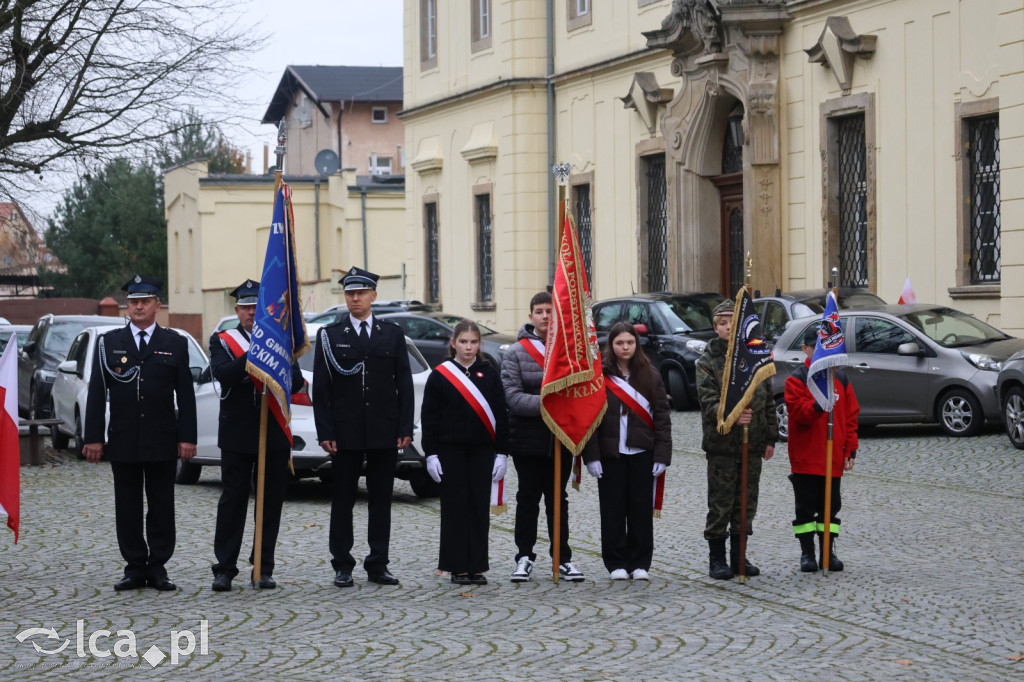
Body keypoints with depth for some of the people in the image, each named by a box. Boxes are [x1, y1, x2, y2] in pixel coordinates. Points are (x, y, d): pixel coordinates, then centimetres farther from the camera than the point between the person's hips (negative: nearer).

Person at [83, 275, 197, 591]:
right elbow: (96, 394, 4)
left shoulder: (175, 343, 6)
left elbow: (186, 395, 3)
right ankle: (135, 568, 10)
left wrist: (187, 438, -4)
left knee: (161, 506, 3)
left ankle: (158, 567, 9)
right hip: (123, 442, 1)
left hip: (163, 442, -1)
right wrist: (93, 437, -3)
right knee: (127, 507, 4)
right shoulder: (109, 343, 7)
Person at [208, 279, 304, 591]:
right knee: (233, 500, 0)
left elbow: (297, 382, 2)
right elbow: (223, 374, -16)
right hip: (237, 434, -2)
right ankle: (224, 569, 3)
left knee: (271, 502, 4)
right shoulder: (222, 340, 4)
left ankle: (264, 569, 11)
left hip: (275, 435, 2)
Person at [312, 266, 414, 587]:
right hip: (345, 433, -1)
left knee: (381, 499, 4)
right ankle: (343, 566, 8)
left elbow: (404, 383, 7)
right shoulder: (329, 335, 4)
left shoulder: (392, 334, 9)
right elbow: (321, 388, 1)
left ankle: (377, 565, 10)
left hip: (385, 432, 1)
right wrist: (325, 432, -7)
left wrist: (405, 428, -1)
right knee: (343, 499, 2)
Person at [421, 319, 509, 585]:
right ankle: (457, 567, 7)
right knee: (454, 507, 1)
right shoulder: (439, 376, 1)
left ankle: (477, 567, 9)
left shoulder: (489, 374, 6)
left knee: (480, 508, 3)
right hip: (451, 451, -2)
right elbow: (429, 418, 0)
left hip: (482, 451, 2)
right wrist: (431, 454, -6)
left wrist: (501, 453, 0)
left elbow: (500, 415, 6)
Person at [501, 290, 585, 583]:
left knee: (558, 498, 10)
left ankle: (563, 557, 16)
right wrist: (543, 403, -23)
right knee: (528, 498, 7)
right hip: (528, 438, -1)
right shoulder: (516, 353, -1)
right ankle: (524, 556, 15)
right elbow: (513, 396, -11)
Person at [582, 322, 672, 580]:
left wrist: (662, 455, -4)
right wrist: (591, 456, -10)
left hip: (642, 453, 1)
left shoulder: (650, 375, 6)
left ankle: (640, 563, 12)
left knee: (641, 509, 4)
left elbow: (662, 417, 4)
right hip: (610, 454, -1)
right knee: (613, 510, 2)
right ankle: (616, 563, 10)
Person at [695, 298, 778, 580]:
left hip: (753, 444, 4)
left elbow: (768, 400, 14)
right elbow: (708, 401, -13)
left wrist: (770, 437, 10)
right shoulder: (707, 362, -2)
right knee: (720, 504, -1)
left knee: (747, 503, 9)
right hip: (721, 444, -4)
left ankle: (739, 556, 20)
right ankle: (717, 559, 8)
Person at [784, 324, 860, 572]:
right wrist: (819, 405, -35)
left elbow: (851, 416, 10)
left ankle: (829, 552, 15)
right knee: (806, 507, 3)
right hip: (805, 457, -3)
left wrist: (850, 450, 4)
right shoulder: (796, 380, -3)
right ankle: (807, 554, 10)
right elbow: (799, 412, -16)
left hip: (834, 457, 3)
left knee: (830, 507, 7)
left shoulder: (841, 379, 10)